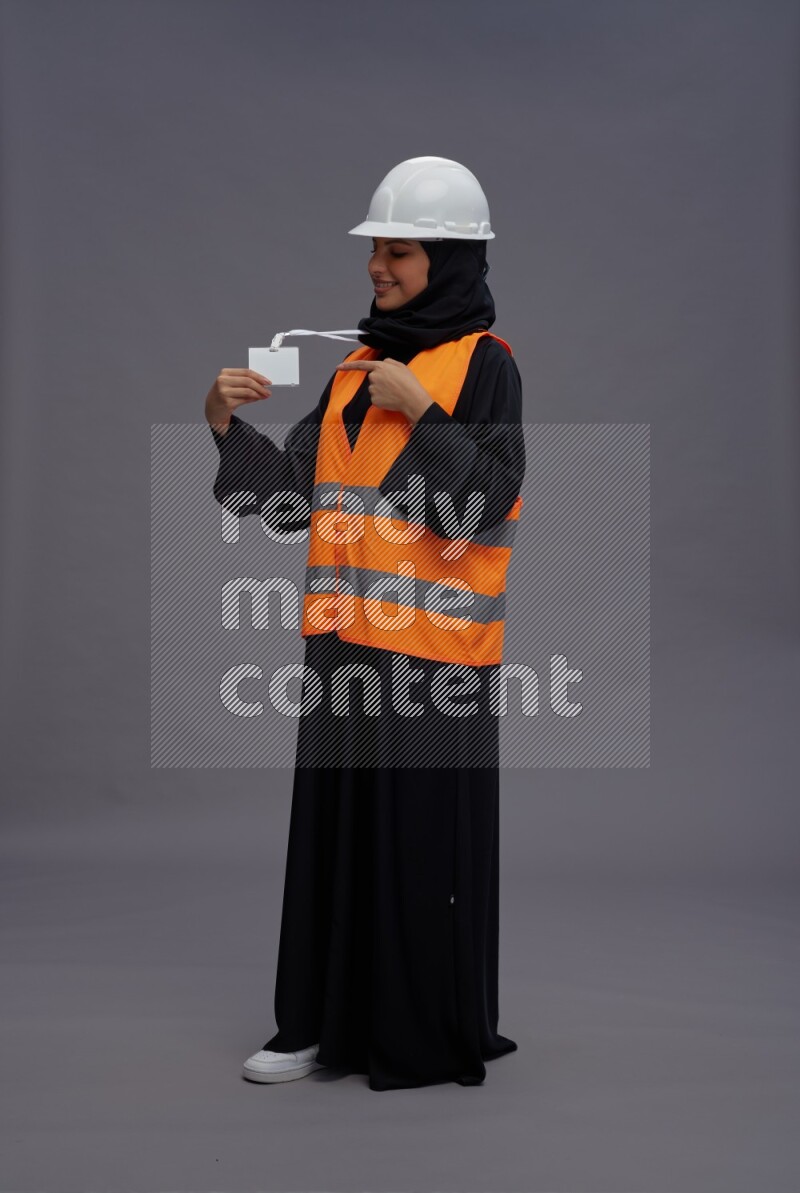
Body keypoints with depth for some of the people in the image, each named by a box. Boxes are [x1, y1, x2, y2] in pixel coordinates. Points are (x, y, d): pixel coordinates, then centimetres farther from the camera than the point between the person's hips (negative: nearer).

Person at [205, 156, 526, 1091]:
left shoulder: (483, 362, -4)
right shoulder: (360, 364, 16)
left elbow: (484, 504, -14)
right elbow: (296, 491, 11)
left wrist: (422, 412, -18)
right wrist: (227, 427, -3)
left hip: (432, 646, -6)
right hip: (347, 639, 7)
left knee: (426, 838, 0)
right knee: (334, 828, 10)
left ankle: (434, 1039, 13)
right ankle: (325, 1022, 20)